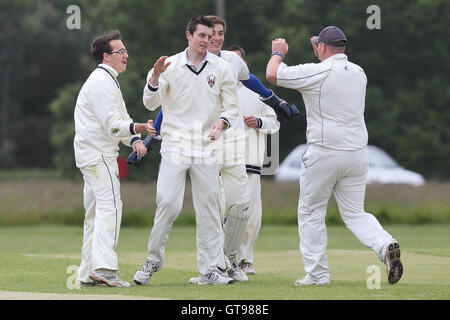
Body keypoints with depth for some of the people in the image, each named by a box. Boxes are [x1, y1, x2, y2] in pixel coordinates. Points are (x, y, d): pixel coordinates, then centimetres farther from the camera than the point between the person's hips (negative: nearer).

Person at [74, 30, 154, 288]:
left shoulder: (108, 81, 21)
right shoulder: (101, 82, -14)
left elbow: (121, 119, 18)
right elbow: (112, 124, -21)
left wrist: (134, 140, 1)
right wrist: (138, 129, -35)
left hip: (92, 156, 11)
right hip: (98, 154, -11)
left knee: (95, 213, 11)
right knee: (110, 206, -18)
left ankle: (88, 273, 14)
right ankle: (104, 267, -28)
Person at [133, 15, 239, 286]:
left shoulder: (221, 68, 5)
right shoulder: (171, 66, 2)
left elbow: (232, 107, 7)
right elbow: (151, 103, -4)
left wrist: (221, 122, -14)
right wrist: (155, 77, -22)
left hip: (207, 149, 2)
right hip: (175, 146, -1)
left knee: (209, 208, 0)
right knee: (169, 203, -12)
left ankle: (211, 269, 3)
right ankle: (154, 259, 6)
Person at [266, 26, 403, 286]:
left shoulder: (316, 72, -10)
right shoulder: (359, 73, 9)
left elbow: (272, 74, -5)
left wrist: (278, 52, 15)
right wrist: (323, 52, 39)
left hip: (324, 154, -5)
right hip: (358, 154, 5)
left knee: (311, 213, 8)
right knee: (354, 212, 11)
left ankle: (317, 274, 7)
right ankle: (384, 244, -17)